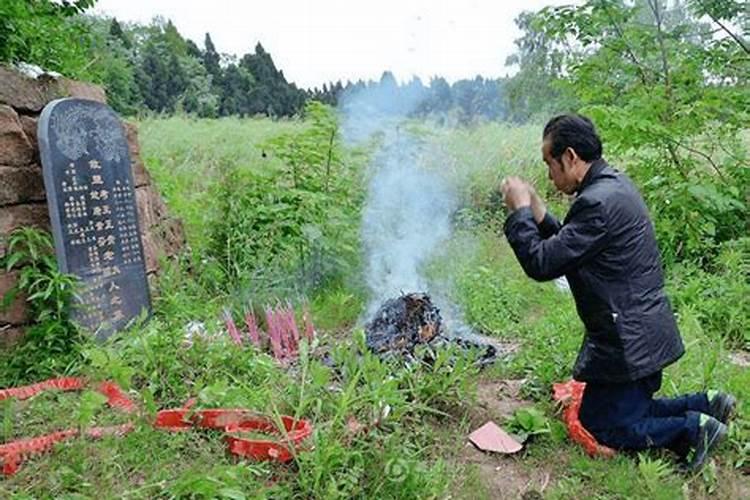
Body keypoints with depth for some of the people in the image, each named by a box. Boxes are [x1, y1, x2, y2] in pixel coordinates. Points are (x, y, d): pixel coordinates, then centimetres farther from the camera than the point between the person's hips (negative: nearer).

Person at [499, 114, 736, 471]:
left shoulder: (599, 201, -27)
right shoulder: (614, 184, 6)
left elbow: (542, 264, -25)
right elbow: (567, 248, 12)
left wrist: (519, 211, -15)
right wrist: (536, 211, 3)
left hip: (628, 341, -10)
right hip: (644, 332, 10)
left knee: (601, 426, 6)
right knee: (632, 410, 24)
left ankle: (694, 428, 8)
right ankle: (706, 405, 21)